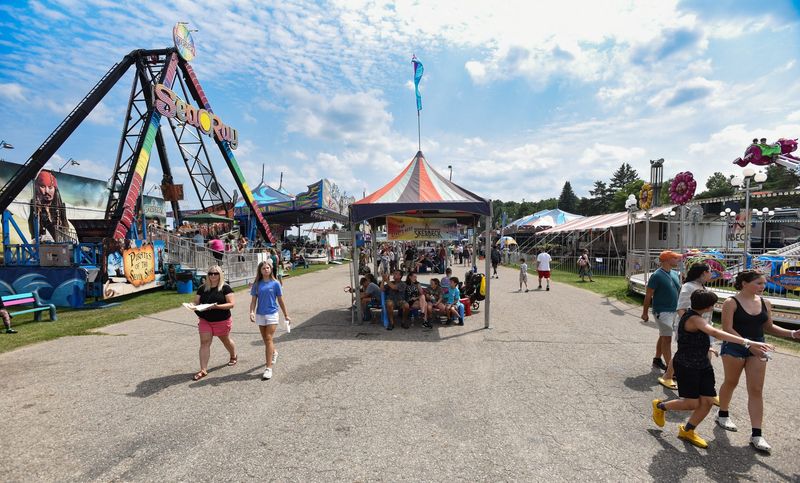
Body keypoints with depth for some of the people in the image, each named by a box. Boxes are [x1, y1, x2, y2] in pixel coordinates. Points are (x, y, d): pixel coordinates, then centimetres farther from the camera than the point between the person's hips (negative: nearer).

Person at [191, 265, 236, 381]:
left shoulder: (225, 288, -11)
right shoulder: (202, 288, 2)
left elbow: (231, 304, -17)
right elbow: (196, 302, 6)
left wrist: (217, 306, -30)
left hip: (222, 321, -3)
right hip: (205, 320, 3)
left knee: (225, 340, 17)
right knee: (204, 343, -5)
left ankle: (234, 356, 44)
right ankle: (203, 370, 0)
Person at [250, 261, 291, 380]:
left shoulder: (275, 283, -4)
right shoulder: (256, 284, 1)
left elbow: (280, 301, 2)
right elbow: (253, 300, 1)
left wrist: (286, 315, 6)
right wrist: (252, 312, -16)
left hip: (272, 314, -3)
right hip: (260, 315, 3)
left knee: (268, 339, -10)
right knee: (266, 340, 16)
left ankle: (268, 368, -7)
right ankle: (274, 353, 47)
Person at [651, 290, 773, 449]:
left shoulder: (693, 315, 6)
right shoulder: (694, 319, -24)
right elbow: (716, 333, -39)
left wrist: (707, 348, 28)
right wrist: (747, 342, -45)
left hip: (702, 364, 9)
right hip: (686, 366, -9)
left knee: (708, 401, 6)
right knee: (693, 403, 0)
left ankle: (687, 430, 24)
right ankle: (660, 406, 26)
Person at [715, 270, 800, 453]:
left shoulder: (765, 303, 4)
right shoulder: (731, 303, -13)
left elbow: (768, 327, 14)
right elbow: (727, 329, -17)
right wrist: (748, 345, -24)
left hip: (757, 347, 5)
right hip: (734, 347, -5)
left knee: (756, 390, 2)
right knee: (731, 382, 12)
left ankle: (756, 434, 6)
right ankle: (722, 415, 34)